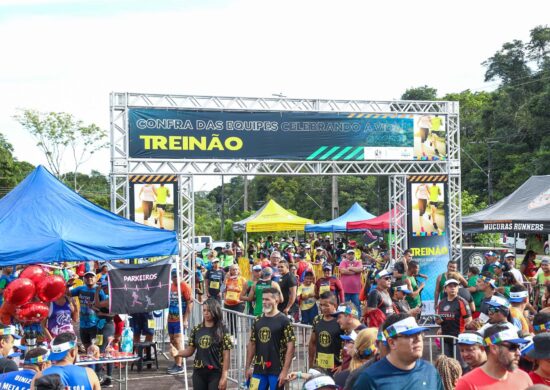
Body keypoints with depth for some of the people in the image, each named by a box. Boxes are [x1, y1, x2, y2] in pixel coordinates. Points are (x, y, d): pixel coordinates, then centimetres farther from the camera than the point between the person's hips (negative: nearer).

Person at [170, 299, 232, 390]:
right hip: (199, 373, 5)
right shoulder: (196, 329, 5)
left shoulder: (222, 331, -7)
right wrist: (178, 353, -12)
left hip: (215, 373, -4)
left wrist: (224, 376, -13)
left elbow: (226, 355, -8)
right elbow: (190, 350, 9)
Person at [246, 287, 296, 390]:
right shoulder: (258, 320, 8)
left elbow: (290, 347, -11)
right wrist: (248, 367, 11)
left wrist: (285, 371, -15)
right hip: (258, 369, 5)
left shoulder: (283, 321, -8)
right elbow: (252, 344, 15)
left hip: (277, 370, -5)